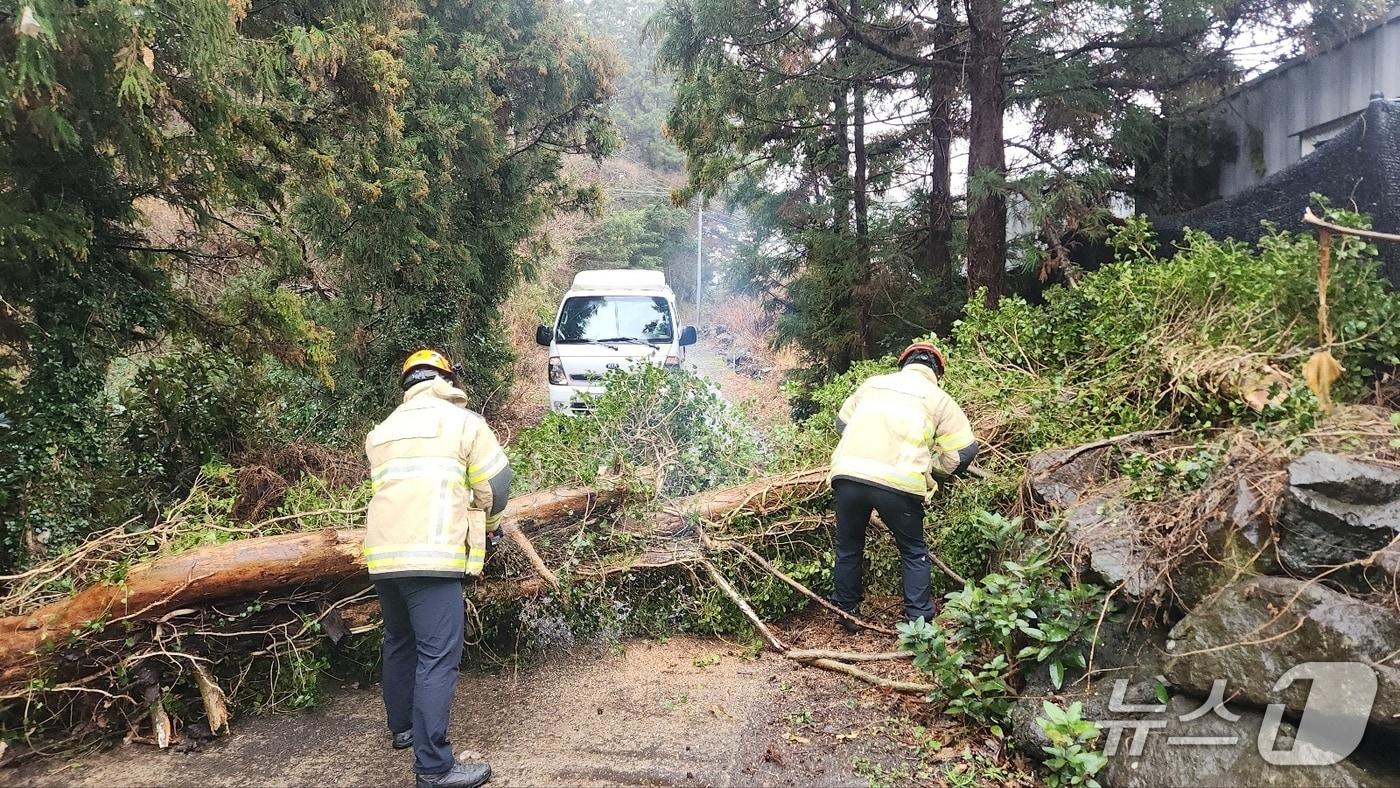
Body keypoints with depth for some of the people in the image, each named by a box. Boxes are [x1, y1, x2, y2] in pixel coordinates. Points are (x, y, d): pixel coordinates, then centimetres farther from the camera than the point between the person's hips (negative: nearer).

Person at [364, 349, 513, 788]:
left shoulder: (383, 431, 20)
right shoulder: (461, 421, 3)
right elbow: (496, 482, 4)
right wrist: (489, 523, 25)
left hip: (383, 554, 7)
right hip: (430, 556, -7)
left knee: (400, 643, 24)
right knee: (438, 658, -6)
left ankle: (402, 727, 41)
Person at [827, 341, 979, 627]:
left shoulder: (872, 383, 20)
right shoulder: (938, 399, 12)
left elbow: (842, 422, 27)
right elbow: (964, 449, 9)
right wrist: (931, 467, 25)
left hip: (847, 474, 3)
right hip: (898, 483, -2)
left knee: (848, 548, 23)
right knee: (914, 553, 19)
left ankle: (846, 613, 34)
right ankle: (919, 621, 18)